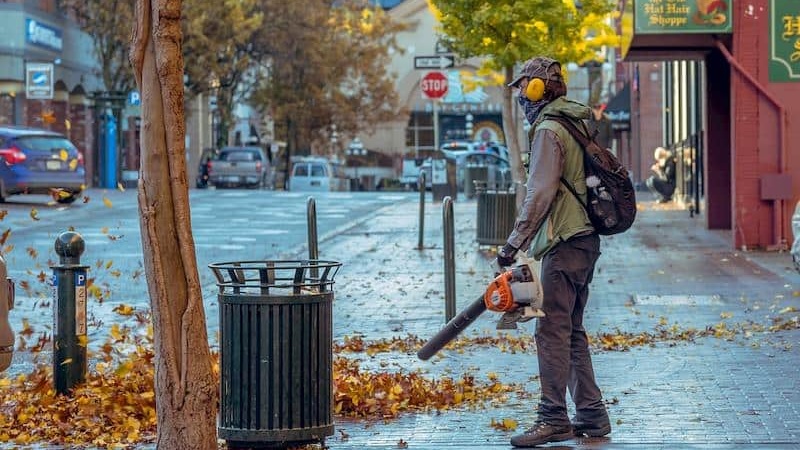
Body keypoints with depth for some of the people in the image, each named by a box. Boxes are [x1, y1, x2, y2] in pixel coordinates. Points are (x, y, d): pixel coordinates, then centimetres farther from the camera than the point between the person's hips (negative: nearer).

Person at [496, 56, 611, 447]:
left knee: (552, 333, -8)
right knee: (572, 332, 13)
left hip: (564, 245, -10)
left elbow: (540, 194, -18)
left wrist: (514, 243, -17)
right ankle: (592, 415, 15)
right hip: (585, 240, 10)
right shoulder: (576, 123, 18)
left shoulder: (548, 130, -12)